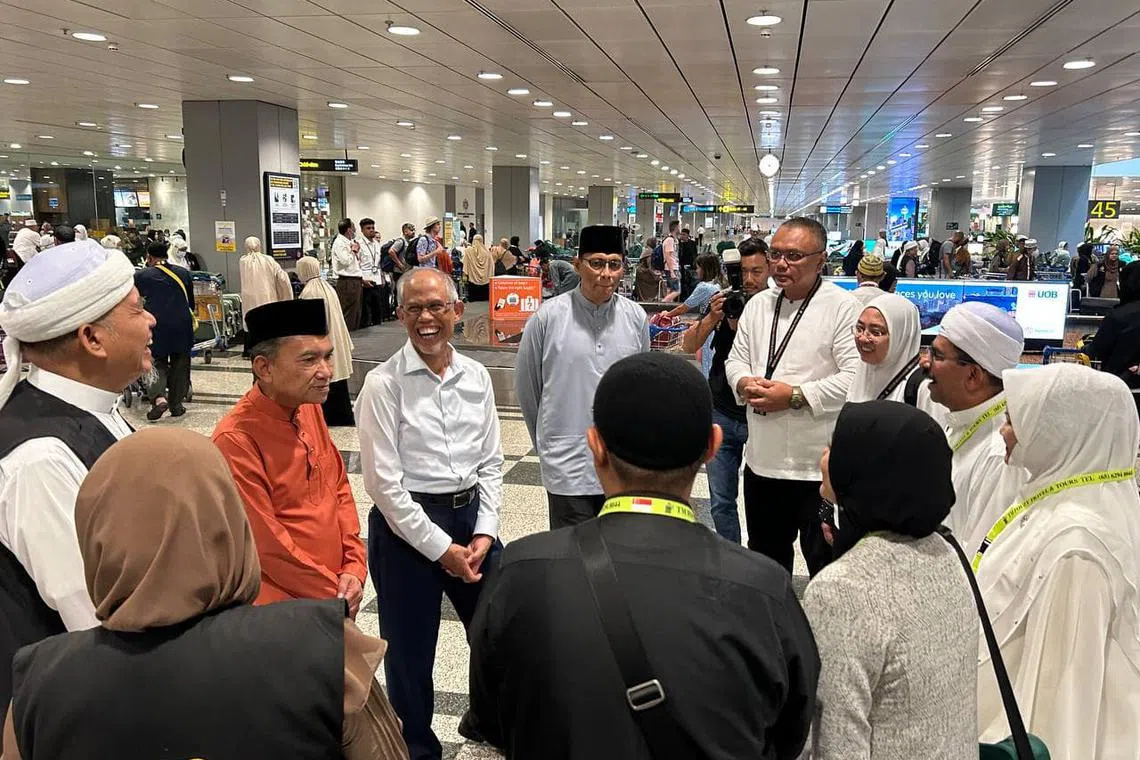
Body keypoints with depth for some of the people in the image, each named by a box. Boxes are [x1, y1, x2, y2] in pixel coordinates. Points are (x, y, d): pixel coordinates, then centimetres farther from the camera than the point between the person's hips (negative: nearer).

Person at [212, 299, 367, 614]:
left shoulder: (309, 410, -1)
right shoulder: (236, 439, -23)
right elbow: (268, 546, -21)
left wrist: (354, 569, -3)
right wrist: (336, 594, -12)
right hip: (280, 611, -7)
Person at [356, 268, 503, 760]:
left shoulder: (476, 377, 2)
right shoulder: (384, 383, -12)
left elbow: (491, 462, 6)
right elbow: (384, 481, -14)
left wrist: (484, 533, -5)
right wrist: (440, 547, -12)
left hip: (471, 516, 5)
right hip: (406, 524, -4)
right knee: (410, 651, 10)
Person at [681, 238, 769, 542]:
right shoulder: (725, 301, 3)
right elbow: (688, 346, -2)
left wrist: (741, 326, -24)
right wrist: (712, 318, -17)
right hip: (722, 416, 3)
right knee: (721, 502, 9)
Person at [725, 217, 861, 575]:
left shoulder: (843, 307, -11)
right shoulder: (758, 305, 10)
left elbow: (856, 376, -19)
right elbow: (736, 358, 15)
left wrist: (795, 395, -21)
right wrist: (744, 383, -8)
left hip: (819, 465, -6)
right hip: (762, 459, 7)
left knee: (825, 563, 7)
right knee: (765, 556, 23)